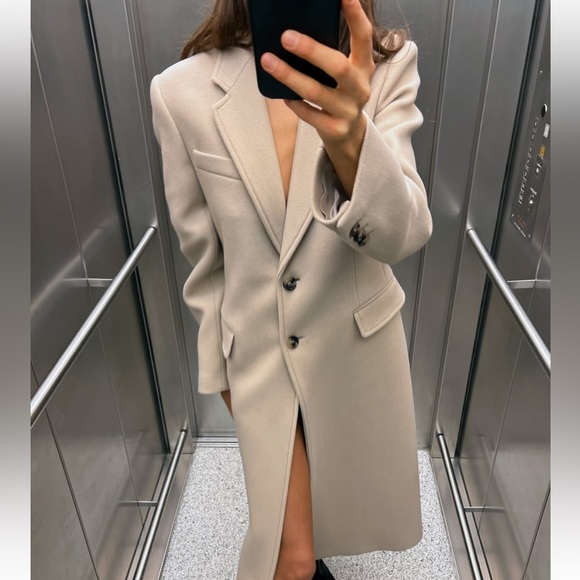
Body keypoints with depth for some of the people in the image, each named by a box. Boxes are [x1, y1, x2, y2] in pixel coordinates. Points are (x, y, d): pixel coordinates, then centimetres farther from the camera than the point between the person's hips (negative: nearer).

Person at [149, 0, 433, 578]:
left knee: (354, 504, 25)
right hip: (259, 353, -1)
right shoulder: (181, 91, -13)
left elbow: (403, 234, -25)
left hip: (358, 346, 2)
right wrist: (222, 372, 7)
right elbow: (202, 256, -2)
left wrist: (351, 141, -46)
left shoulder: (388, 67, -12)